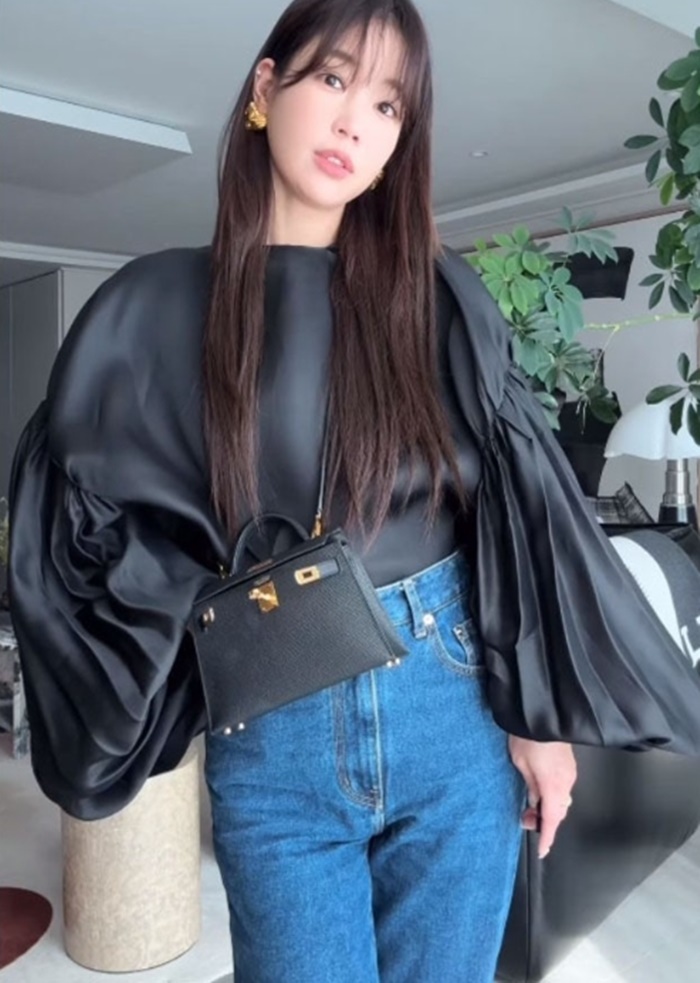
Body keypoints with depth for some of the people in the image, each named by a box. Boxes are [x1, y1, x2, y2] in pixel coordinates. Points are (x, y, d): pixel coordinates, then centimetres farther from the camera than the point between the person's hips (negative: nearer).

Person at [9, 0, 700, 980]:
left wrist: (541, 712, 0)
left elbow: (517, 501, 2)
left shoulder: (435, 292, 2)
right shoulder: (158, 305, 0)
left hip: (455, 714, 2)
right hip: (273, 747, -1)